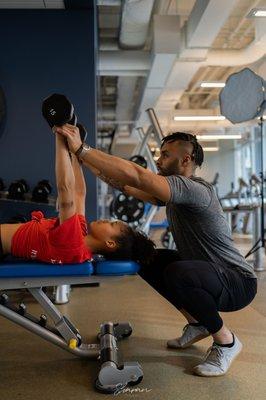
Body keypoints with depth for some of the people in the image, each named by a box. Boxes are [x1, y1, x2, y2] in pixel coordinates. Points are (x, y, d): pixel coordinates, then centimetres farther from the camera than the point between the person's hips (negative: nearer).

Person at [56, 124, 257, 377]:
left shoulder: (195, 189, -23)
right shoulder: (174, 193, 7)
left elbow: (134, 176, -34)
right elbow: (125, 185, 6)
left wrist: (81, 148, -31)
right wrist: (83, 158, 4)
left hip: (238, 283, -9)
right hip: (207, 273, 9)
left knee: (176, 272, -37)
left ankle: (226, 341, -10)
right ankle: (197, 323, 16)